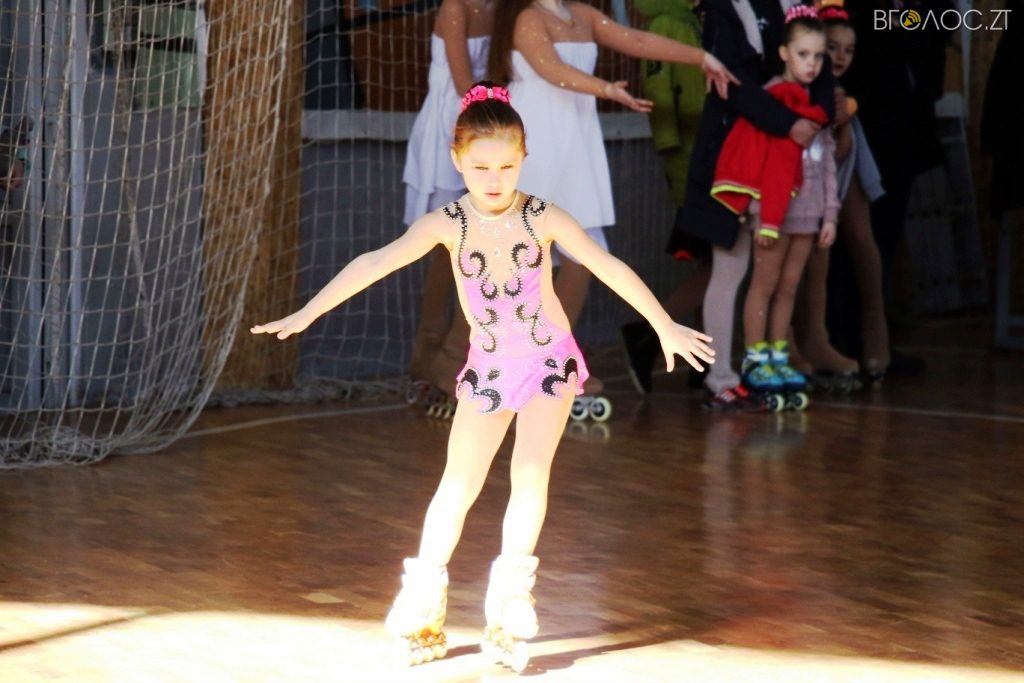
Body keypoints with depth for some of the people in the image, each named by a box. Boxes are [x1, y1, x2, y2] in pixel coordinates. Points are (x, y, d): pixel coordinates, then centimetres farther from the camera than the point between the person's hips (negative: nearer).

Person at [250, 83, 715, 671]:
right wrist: (307, 314, -30)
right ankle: (424, 606, 12)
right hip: (487, 367, 1)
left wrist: (665, 325, -20)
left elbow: (608, 266, -15)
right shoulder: (447, 224, -12)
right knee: (458, 485, -1)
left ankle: (509, 603, -6)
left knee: (531, 472, -15)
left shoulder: (544, 218, -13)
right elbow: (377, 263, -21)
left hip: (550, 359, -1)